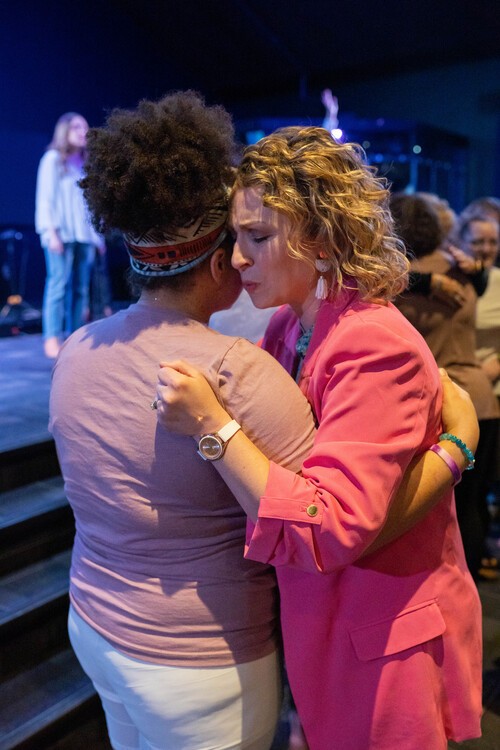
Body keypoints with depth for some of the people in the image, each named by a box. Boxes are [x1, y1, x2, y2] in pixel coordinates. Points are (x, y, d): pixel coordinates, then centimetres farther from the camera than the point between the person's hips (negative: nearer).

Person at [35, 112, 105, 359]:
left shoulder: (86, 164, 20)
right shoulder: (53, 159, 4)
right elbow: (46, 197, -3)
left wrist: (99, 233, 12)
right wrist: (51, 231, -13)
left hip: (85, 234, 5)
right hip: (62, 234, -5)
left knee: (80, 289, 1)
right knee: (58, 285, -12)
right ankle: (52, 340, -11)